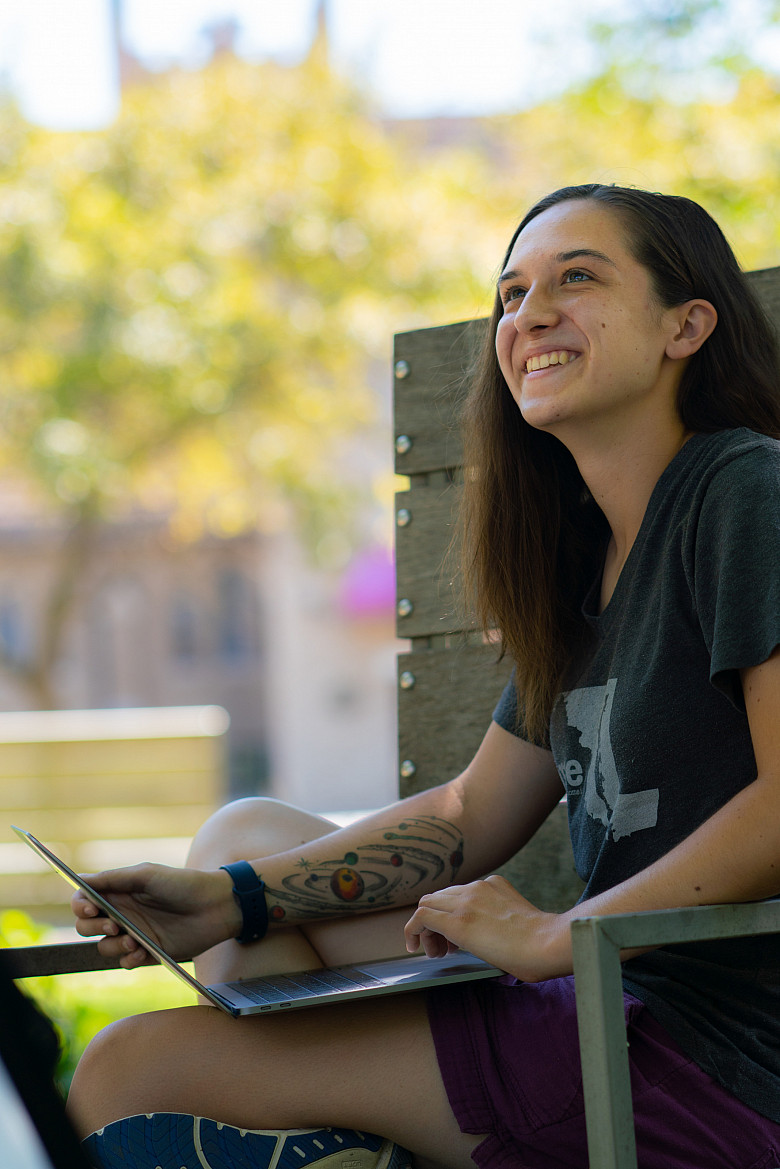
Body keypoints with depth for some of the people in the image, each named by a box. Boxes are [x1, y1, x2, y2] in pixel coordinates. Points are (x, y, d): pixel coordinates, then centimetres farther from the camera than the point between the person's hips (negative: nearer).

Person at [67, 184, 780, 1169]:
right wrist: (227, 903, 5)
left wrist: (557, 935, -16)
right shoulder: (584, 555, 14)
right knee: (244, 832, 17)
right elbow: (472, 817, 16)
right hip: (614, 1001, 9)